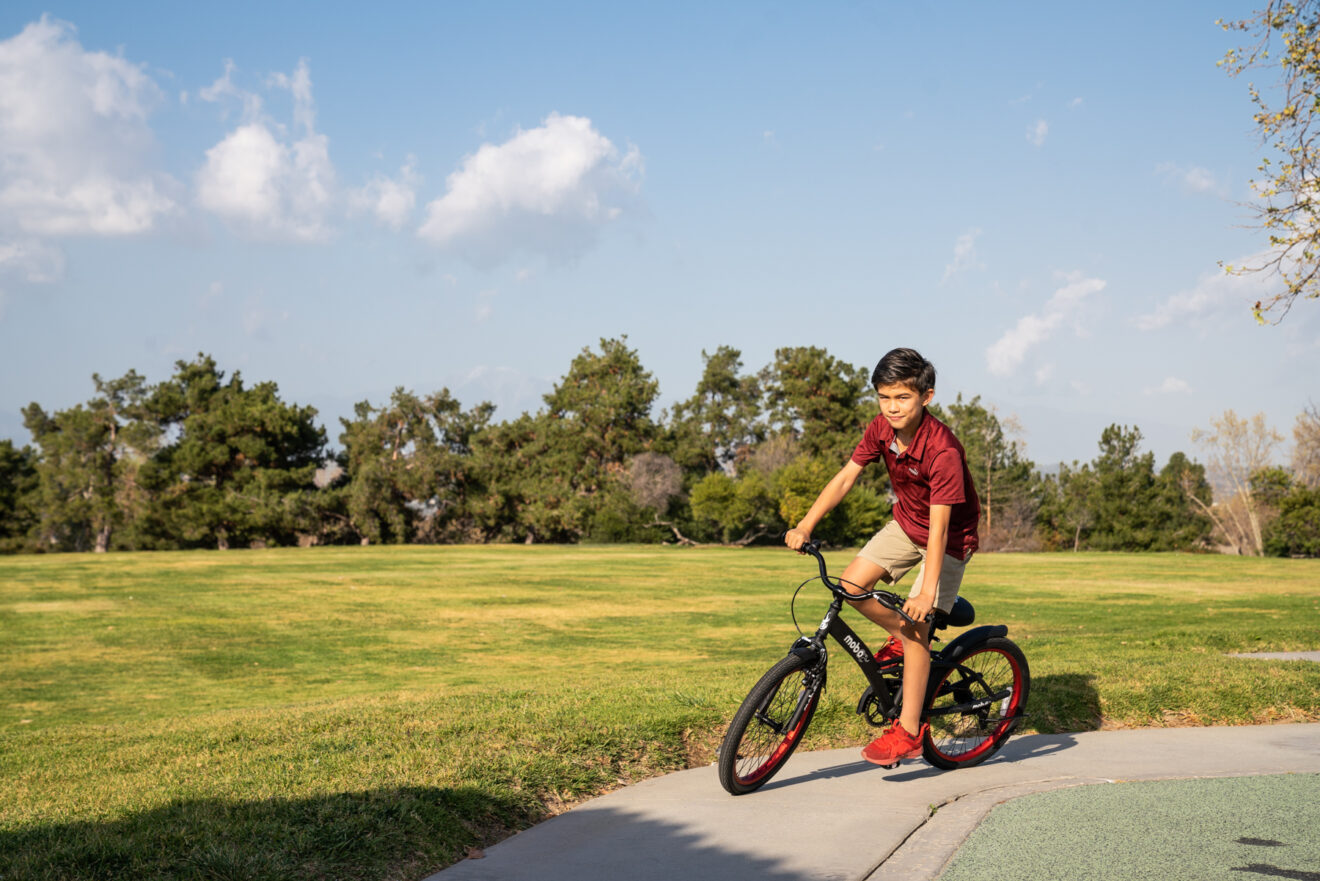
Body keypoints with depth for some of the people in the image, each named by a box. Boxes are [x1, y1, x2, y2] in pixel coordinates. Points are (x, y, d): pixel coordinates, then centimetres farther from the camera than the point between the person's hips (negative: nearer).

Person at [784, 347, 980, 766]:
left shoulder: (943, 450, -32)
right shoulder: (881, 430, -14)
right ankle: (903, 639, 16)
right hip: (905, 524, 7)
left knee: (916, 624, -14)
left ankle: (908, 731, -4)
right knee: (852, 584, -11)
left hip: (948, 537, -7)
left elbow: (938, 526, -35)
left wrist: (927, 592, -40)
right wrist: (806, 526, -17)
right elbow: (845, 477, -8)